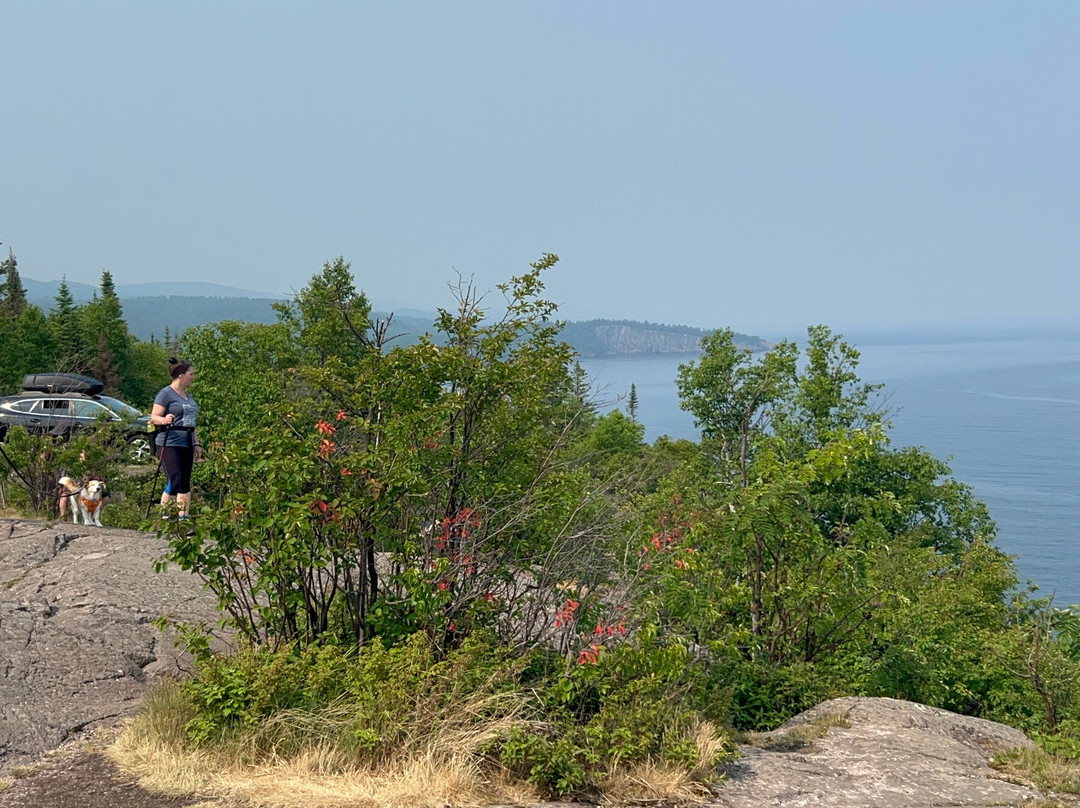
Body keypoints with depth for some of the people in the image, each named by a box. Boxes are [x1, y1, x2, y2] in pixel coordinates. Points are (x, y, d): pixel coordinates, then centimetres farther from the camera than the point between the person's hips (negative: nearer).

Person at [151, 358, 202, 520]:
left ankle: (183, 517, 8)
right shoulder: (166, 394, -5)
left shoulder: (188, 396, 19)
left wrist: (196, 443, 19)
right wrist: (164, 420, -32)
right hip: (169, 444, -8)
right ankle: (163, 513, 0)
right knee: (175, 481, -15)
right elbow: (154, 417, -11)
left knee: (185, 483, 5)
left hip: (186, 445, 8)